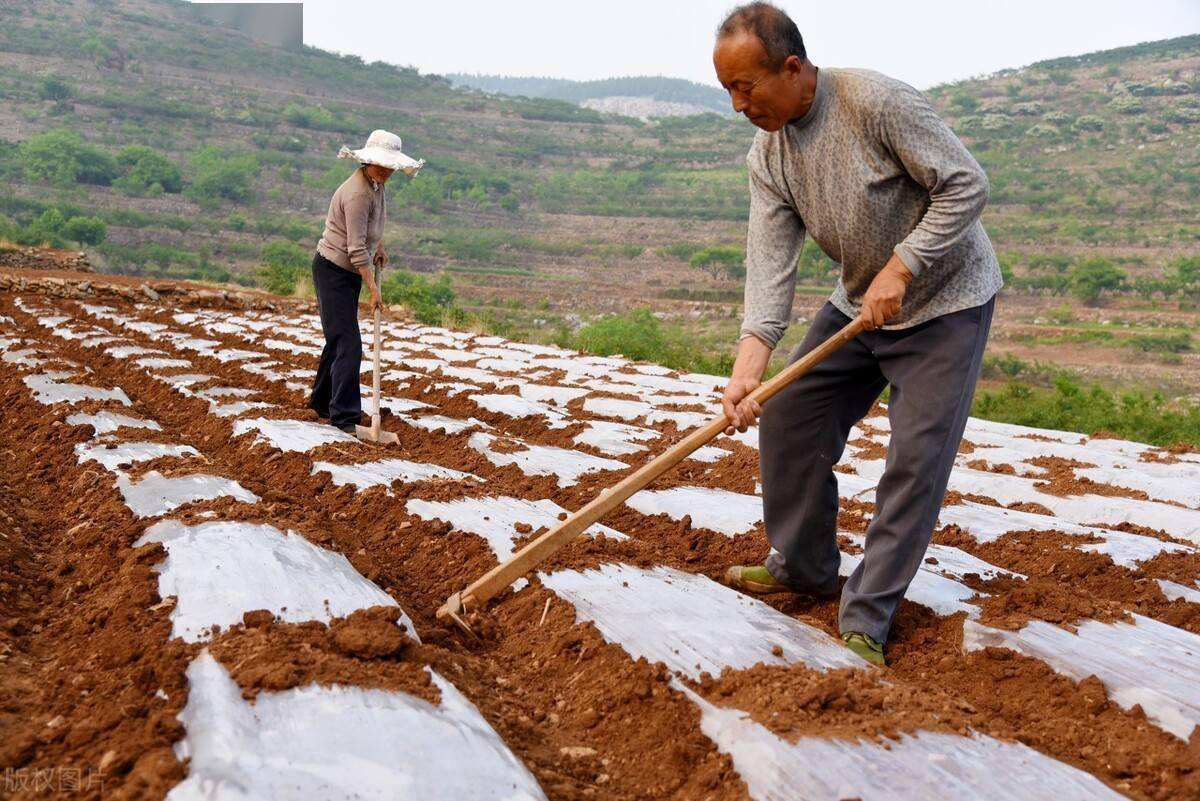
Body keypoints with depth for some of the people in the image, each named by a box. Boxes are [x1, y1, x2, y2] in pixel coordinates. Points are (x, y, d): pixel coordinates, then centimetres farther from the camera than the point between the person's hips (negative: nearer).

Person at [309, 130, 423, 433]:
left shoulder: (376, 184, 4)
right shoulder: (358, 193, -25)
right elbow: (356, 248, -27)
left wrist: (379, 246, 15)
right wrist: (373, 289, -26)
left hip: (350, 271, 10)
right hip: (333, 269, -10)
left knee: (339, 339, 17)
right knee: (348, 344, -13)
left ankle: (322, 402, 30)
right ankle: (345, 416, -11)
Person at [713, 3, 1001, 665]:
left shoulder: (875, 101, -24)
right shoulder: (767, 156, -5)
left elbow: (965, 185, -21)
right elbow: (770, 261, -14)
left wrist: (899, 269, -27)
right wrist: (749, 361, -27)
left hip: (945, 301, -6)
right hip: (860, 304, 7)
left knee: (917, 457, -10)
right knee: (786, 417, 3)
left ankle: (865, 622, 0)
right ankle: (804, 567, 21)